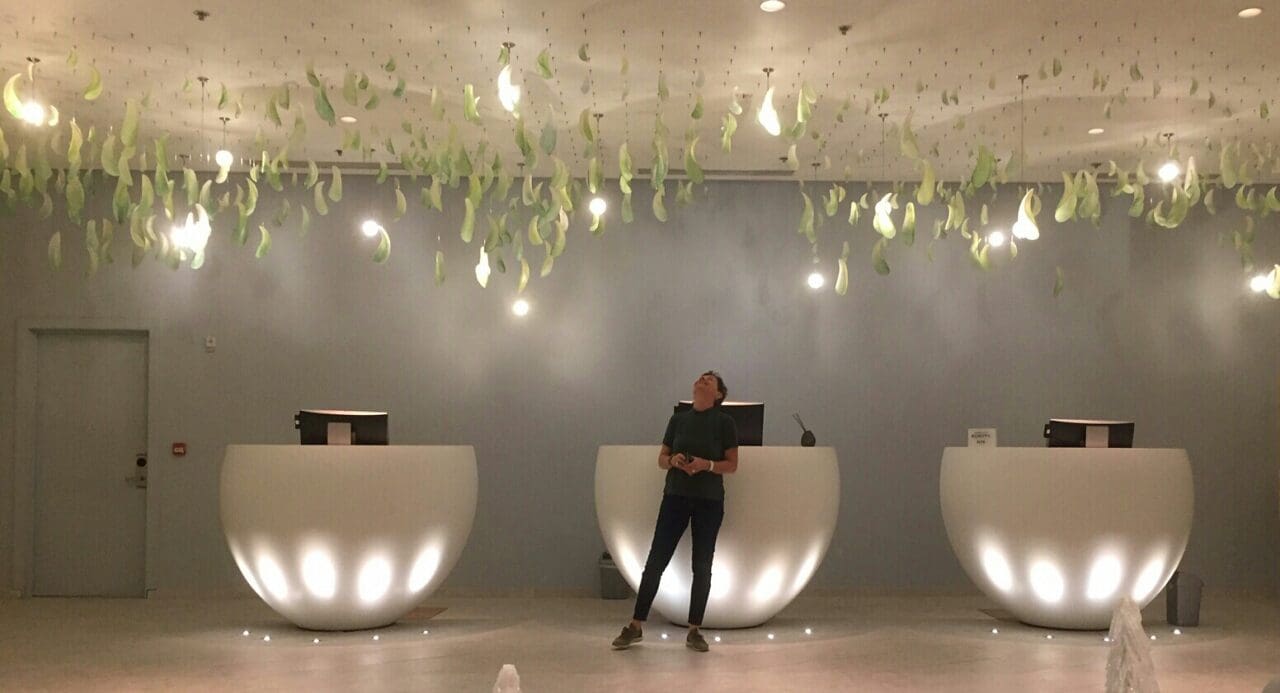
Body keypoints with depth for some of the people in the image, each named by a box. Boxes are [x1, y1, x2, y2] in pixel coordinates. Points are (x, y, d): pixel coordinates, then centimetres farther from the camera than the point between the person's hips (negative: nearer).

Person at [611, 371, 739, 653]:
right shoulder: (678, 419, 7)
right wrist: (673, 460, -12)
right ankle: (635, 627, 5)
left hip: (709, 501, -2)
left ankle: (695, 630, 12)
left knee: (702, 565, 3)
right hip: (676, 497, 2)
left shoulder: (724, 422, -1)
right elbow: (661, 459, 10)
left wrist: (707, 465, -19)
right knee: (656, 560, -1)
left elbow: (732, 465, -2)